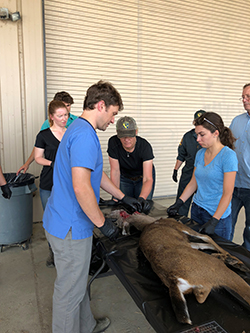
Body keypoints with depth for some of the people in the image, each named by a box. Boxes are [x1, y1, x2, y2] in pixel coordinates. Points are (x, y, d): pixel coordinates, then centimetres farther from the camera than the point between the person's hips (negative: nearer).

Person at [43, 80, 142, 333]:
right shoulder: (84, 135, -23)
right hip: (71, 229, -11)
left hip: (65, 223, 11)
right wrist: (102, 223, -18)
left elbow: (96, 174, 20)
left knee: (78, 283, 26)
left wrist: (124, 198, 23)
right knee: (70, 291, 11)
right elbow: (81, 188, -31)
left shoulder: (79, 130, 12)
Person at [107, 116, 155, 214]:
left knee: (144, 208, -2)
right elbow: (115, 171, -20)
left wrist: (142, 198, -54)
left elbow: (147, 179, -36)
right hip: (124, 177, 1)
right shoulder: (113, 143, -27)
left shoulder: (145, 146, -32)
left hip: (142, 177, -1)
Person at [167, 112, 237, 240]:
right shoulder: (200, 153, 5)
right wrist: (178, 203, 3)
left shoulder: (228, 155, -16)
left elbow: (227, 194, -18)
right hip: (197, 210, 6)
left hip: (217, 216, -6)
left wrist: (213, 221, -21)